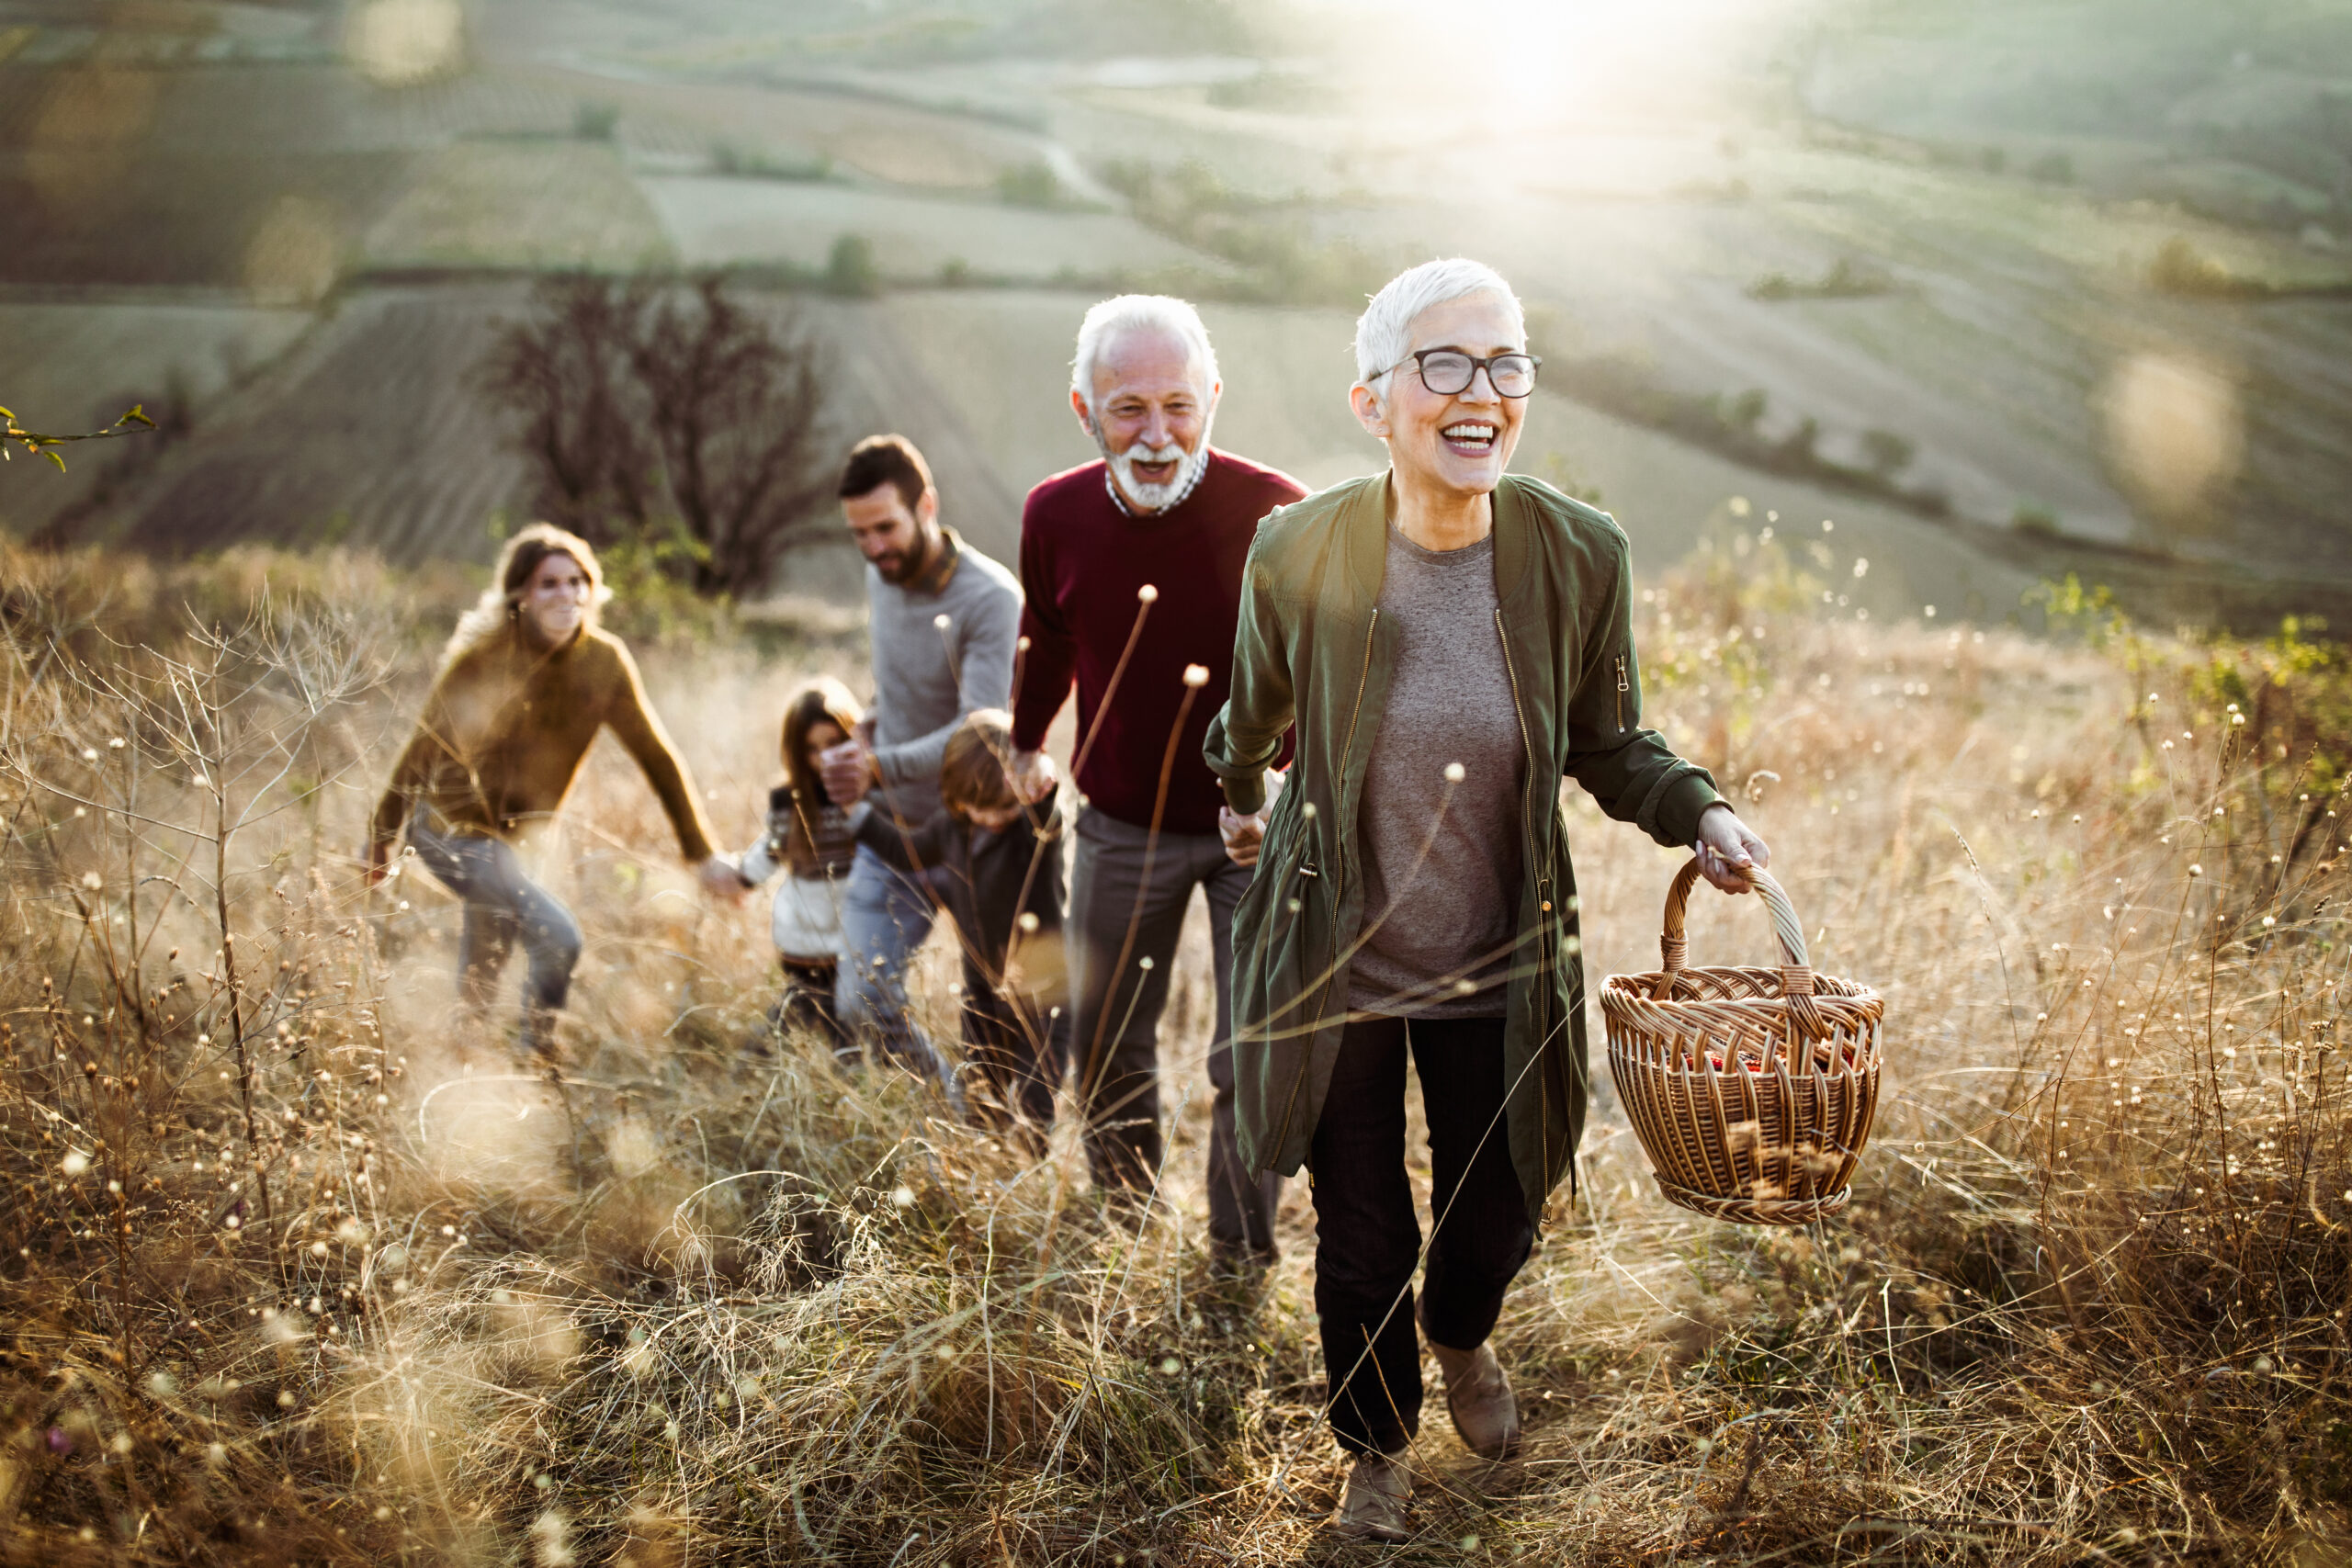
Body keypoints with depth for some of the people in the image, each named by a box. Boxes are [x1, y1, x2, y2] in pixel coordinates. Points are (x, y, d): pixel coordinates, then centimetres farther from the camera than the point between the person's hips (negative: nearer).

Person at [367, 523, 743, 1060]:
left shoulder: (604, 661, -9)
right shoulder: (482, 657, -18)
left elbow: (657, 756, -2)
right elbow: (424, 746, -8)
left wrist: (703, 854, -1)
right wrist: (381, 838, -1)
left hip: (507, 833, 5)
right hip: (450, 828, -5)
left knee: (479, 987, 20)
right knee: (557, 939, -20)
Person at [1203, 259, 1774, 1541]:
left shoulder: (1578, 556, -13)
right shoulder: (1299, 551, -16)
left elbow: (1610, 745, 2)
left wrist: (1697, 813, -15)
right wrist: (1241, 801, 23)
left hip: (1498, 974, 2)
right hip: (1336, 968, -1)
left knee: (1497, 1217, 20)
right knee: (1362, 1242, 12)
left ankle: (1462, 1341, 58)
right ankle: (1378, 1446, 44)